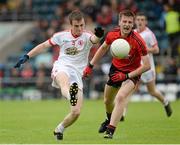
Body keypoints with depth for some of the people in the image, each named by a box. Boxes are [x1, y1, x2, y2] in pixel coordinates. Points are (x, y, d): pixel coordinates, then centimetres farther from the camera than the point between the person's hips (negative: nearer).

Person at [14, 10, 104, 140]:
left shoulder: (86, 36, 1)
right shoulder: (62, 36, 8)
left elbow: (94, 40, -24)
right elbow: (44, 45, 19)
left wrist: (98, 36, -49)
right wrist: (26, 57, 13)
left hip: (77, 75, 1)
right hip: (62, 67, -1)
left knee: (76, 112, -9)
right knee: (65, 83, -41)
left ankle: (59, 129, 19)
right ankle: (71, 95, -78)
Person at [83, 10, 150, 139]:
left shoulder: (138, 41, -29)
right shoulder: (112, 35, -15)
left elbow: (147, 66, -26)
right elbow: (103, 48, 7)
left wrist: (127, 76, -28)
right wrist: (90, 65, 8)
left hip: (132, 73, -5)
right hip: (115, 69, 5)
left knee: (121, 97, -29)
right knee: (107, 100, 20)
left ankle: (110, 130, -27)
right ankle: (110, 120, 53)